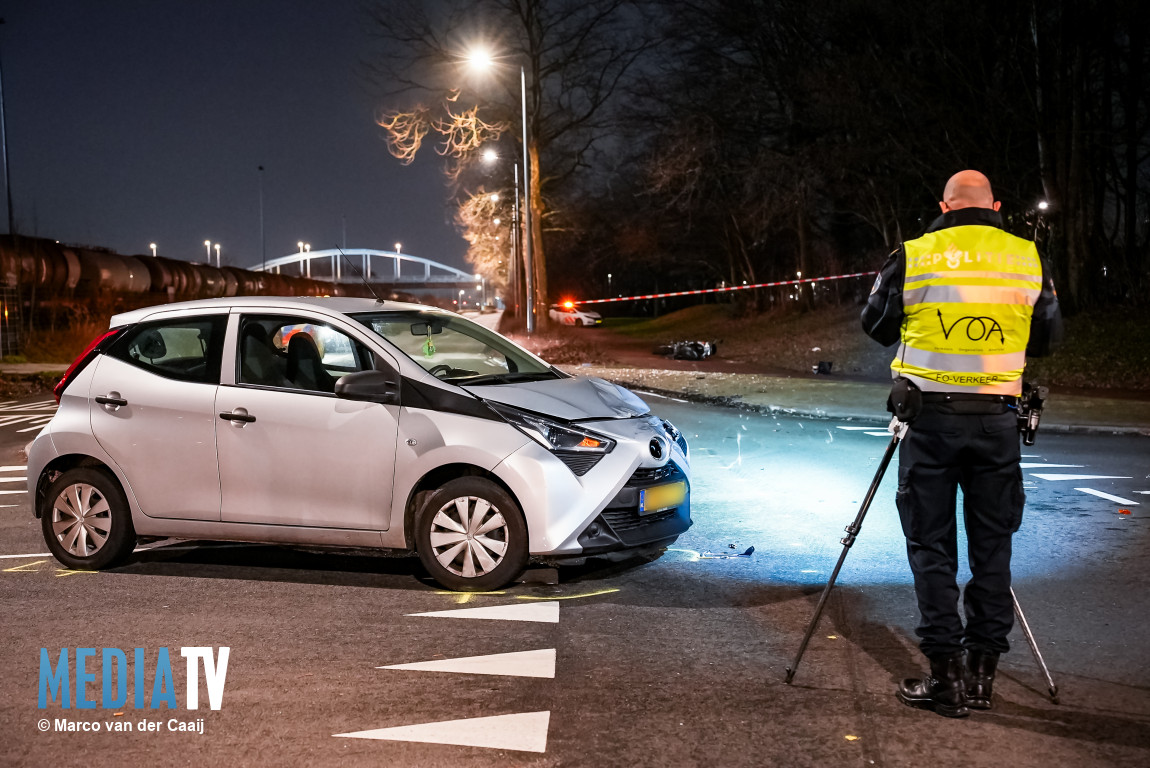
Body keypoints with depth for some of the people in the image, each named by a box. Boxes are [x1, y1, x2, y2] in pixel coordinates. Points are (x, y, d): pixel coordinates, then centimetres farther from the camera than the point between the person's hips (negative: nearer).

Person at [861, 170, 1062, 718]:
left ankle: (946, 674, 6)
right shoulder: (1028, 259, 4)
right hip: (998, 418, 2)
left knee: (932, 544, 5)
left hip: (931, 416, -2)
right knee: (991, 544, 11)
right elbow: (1048, 339, 14)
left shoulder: (912, 257, -2)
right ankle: (982, 671, 17)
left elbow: (876, 324, 10)